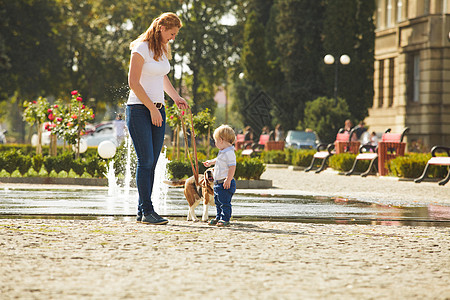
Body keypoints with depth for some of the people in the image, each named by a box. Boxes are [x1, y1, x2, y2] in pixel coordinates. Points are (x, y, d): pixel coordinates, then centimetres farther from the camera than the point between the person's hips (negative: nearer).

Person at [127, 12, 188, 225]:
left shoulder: (163, 50, 14)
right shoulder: (141, 48, -10)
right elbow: (133, 83, -14)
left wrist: (176, 97, 18)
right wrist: (152, 108, -15)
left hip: (157, 110, 8)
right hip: (139, 110, -8)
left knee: (152, 162, 3)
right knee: (146, 161, -12)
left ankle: (142, 212, 5)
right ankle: (147, 211, -11)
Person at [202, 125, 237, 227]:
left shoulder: (229, 153, -19)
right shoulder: (222, 152, 14)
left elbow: (232, 167, -25)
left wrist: (228, 180, -29)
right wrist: (211, 162, 49)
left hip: (225, 183, -11)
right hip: (218, 183, 11)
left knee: (225, 202, -8)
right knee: (218, 202, 18)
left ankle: (225, 219, -4)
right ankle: (218, 218, 28)